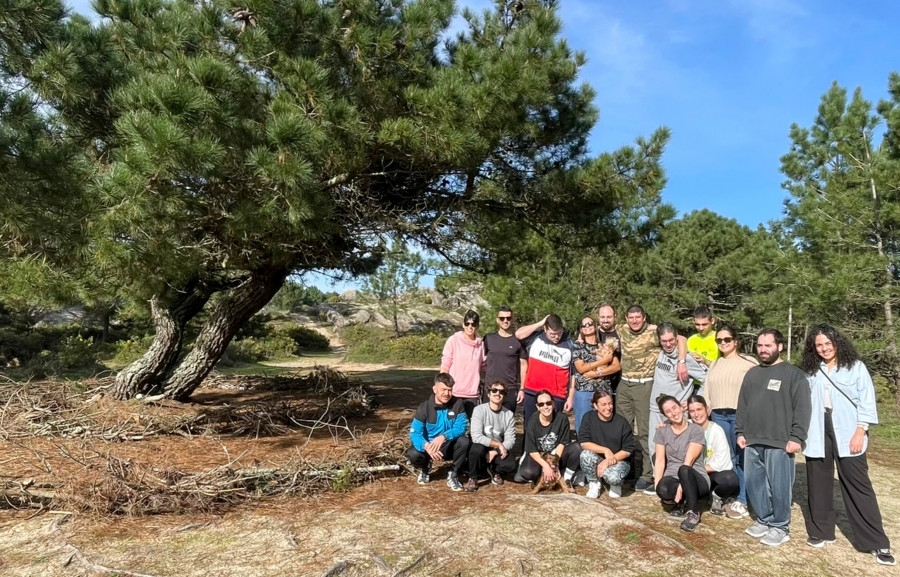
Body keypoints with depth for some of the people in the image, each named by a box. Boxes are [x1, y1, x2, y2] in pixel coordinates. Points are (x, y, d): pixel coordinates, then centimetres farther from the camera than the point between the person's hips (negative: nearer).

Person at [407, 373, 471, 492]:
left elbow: (461, 427, -20)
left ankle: (453, 475, -6)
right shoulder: (424, 408, -14)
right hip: (429, 447, 0)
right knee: (412, 454, -30)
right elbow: (414, 433, -19)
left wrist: (444, 437, -39)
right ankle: (425, 468, 9)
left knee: (464, 441, -31)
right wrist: (426, 446, -40)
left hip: (449, 446, 0)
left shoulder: (457, 404, -12)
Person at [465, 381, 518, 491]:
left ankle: (495, 472, 12)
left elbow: (510, 440, -10)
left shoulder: (509, 415, -6)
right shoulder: (479, 410, -16)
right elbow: (476, 437, -24)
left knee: (511, 466, -25)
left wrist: (495, 452, -24)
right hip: (482, 447, -2)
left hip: (498, 451, 3)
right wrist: (498, 444, -23)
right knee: (477, 448, -36)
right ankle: (473, 478, -8)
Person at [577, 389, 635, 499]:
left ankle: (616, 484, 7)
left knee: (613, 477, -34)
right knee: (585, 455, -31)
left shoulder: (621, 422, -11)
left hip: (618, 460, -2)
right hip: (597, 459, 2)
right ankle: (594, 484, -2)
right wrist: (605, 450, -25)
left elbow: (628, 450, -8)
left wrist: (609, 461, -17)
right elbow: (583, 443, -15)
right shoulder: (588, 418, -8)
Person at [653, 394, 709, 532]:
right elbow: (660, 460, -1)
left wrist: (681, 486, -23)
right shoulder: (662, 431, 5)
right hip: (672, 478, 2)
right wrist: (657, 485, -14)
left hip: (695, 479, -2)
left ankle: (693, 512, -18)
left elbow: (688, 462, -14)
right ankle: (680, 502, 2)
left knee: (684, 470, -38)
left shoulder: (696, 431, -5)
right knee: (663, 490, -35)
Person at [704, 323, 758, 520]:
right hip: (718, 415, 5)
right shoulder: (715, 364, 18)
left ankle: (742, 501, 7)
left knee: (742, 458, -2)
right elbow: (708, 390, 18)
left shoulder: (748, 363, -3)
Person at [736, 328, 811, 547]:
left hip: (779, 442, -6)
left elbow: (802, 409, -9)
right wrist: (740, 432, 13)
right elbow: (742, 406, 18)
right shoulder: (752, 373, 15)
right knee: (754, 483, 11)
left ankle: (780, 527, 15)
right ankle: (764, 520, 26)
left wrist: (796, 437, -14)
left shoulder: (794, 374, -3)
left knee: (779, 486, 0)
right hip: (752, 441, 6)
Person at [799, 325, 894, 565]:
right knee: (818, 484, 9)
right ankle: (820, 531, 22)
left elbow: (867, 401, -3)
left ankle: (877, 542, 7)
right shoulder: (811, 371, 7)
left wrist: (860, 432, -10)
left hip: (848, 434, -3)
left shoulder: (855, 366, 1)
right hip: (818, 434, 3)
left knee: (858, 485, -2)